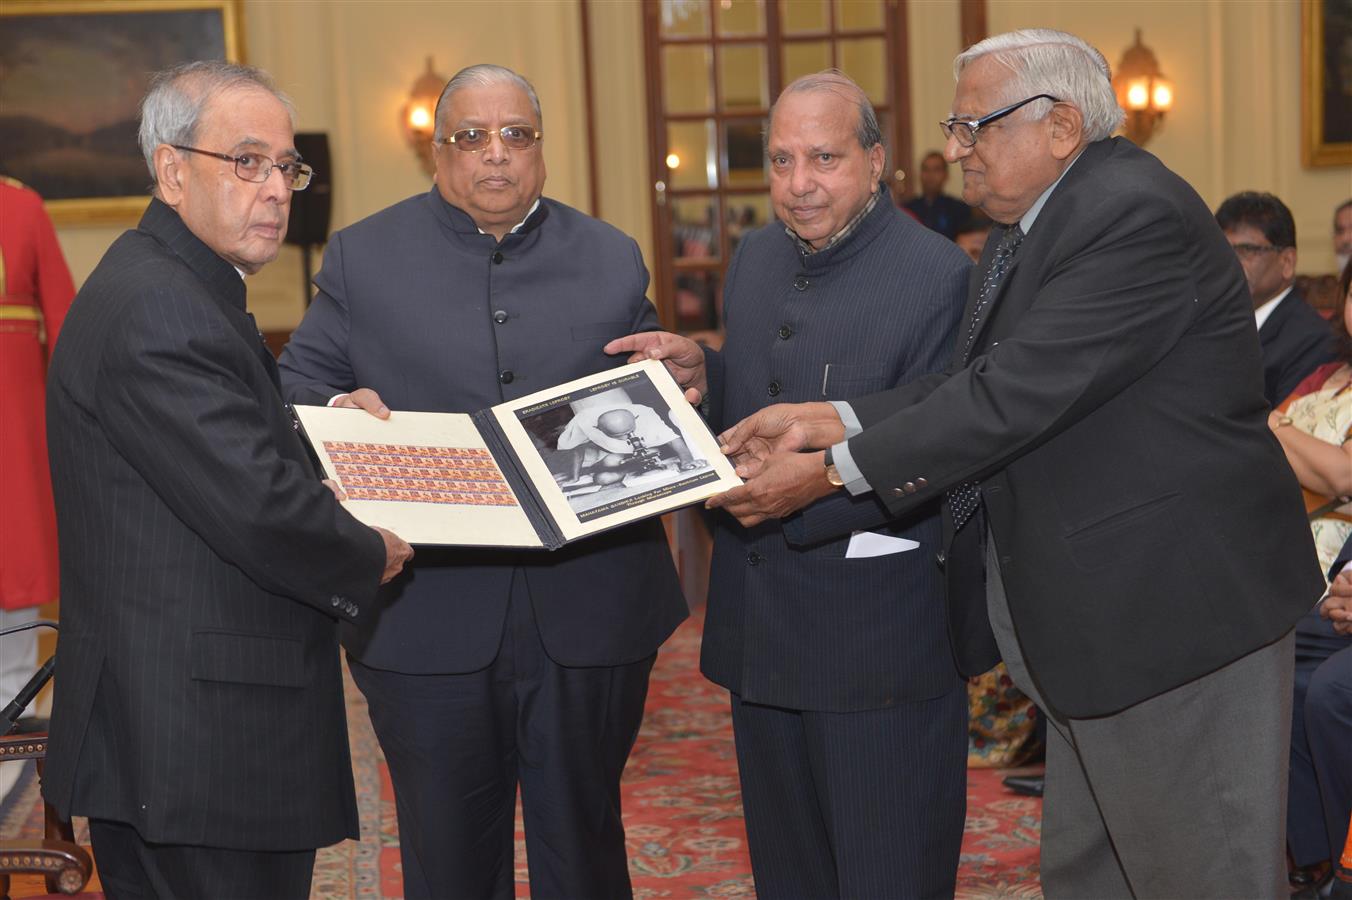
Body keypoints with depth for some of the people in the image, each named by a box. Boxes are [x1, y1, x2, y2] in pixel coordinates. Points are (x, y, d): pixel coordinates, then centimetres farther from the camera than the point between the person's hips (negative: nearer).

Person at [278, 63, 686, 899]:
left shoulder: (612, 259, 10)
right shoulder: (362, 256, 6)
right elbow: (299, 386, 5)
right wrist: (342, 408, -17)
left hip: (589, 615, 1)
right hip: (427, 618, -1)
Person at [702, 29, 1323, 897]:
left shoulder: (1139, 217, -21)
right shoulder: (1031, 223, 12)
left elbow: (1019, 395, -27)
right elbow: (980, 381, 6)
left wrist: (832, 471, -21)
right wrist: (825, 421, -6)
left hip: (1176, 609, -10)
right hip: (1095, 611, 10)